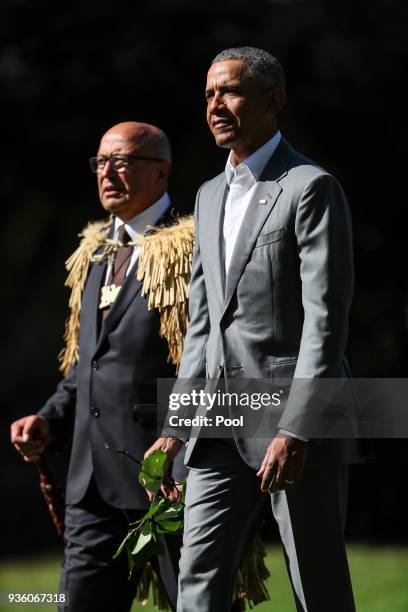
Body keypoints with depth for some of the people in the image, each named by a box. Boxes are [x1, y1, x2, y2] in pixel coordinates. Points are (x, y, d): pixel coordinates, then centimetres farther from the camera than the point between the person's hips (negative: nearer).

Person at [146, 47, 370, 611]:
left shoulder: (312, 188, -6)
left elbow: (326, 319, -14)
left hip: (298, 429, -7)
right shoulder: (210, 197, 19)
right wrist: (175, 430, 14)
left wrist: (295, 431, -21)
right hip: (221, 436, 7)